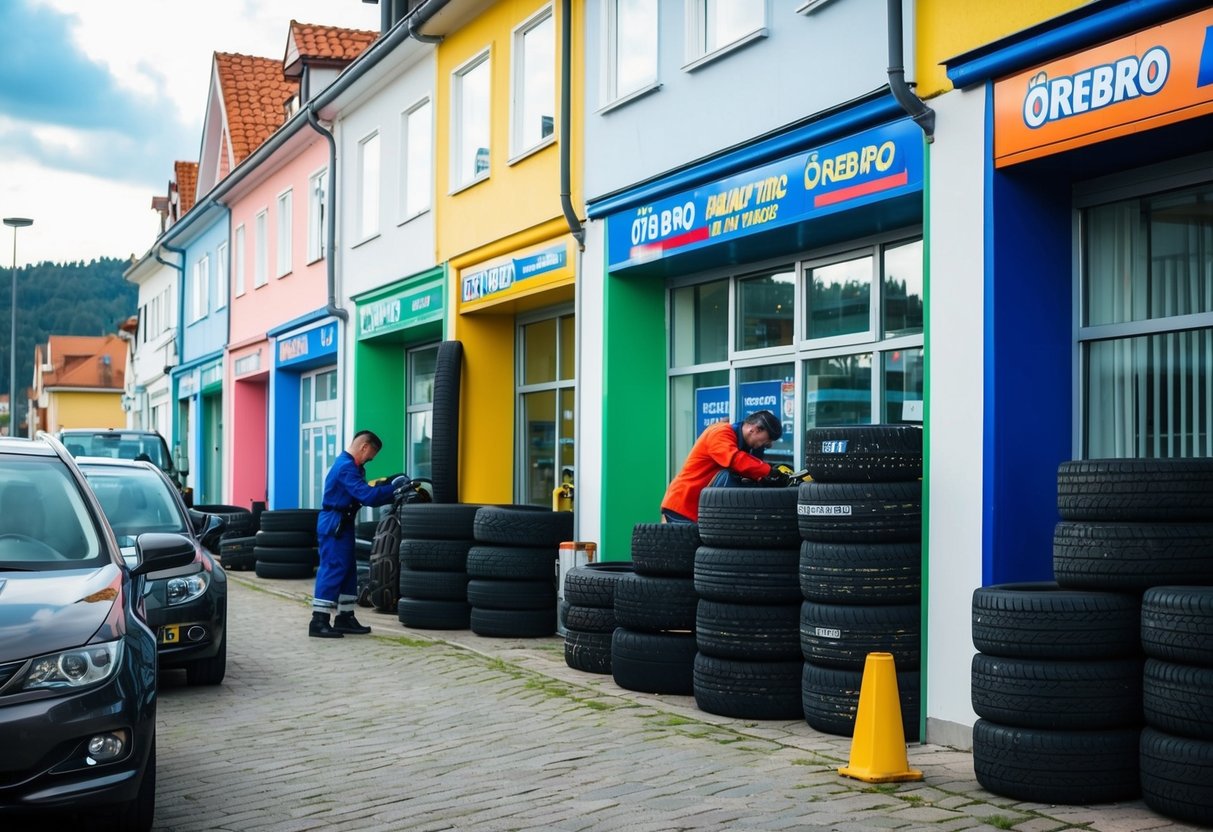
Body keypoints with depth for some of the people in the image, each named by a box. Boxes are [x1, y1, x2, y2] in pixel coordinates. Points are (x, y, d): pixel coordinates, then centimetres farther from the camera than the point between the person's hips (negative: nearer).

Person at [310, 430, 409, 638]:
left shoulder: (349, 465, 16)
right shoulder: (346, 467, -18)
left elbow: (362, 494, 15)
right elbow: (367, 496, -25)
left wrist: (388, 488, 6)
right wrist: (393, 489, -18)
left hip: (341, 524, 11)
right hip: (334, 524, -11)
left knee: (347, 571, 12)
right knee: (332, 570, -10)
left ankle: (345, 618, 17)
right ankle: (318, 622, -10)